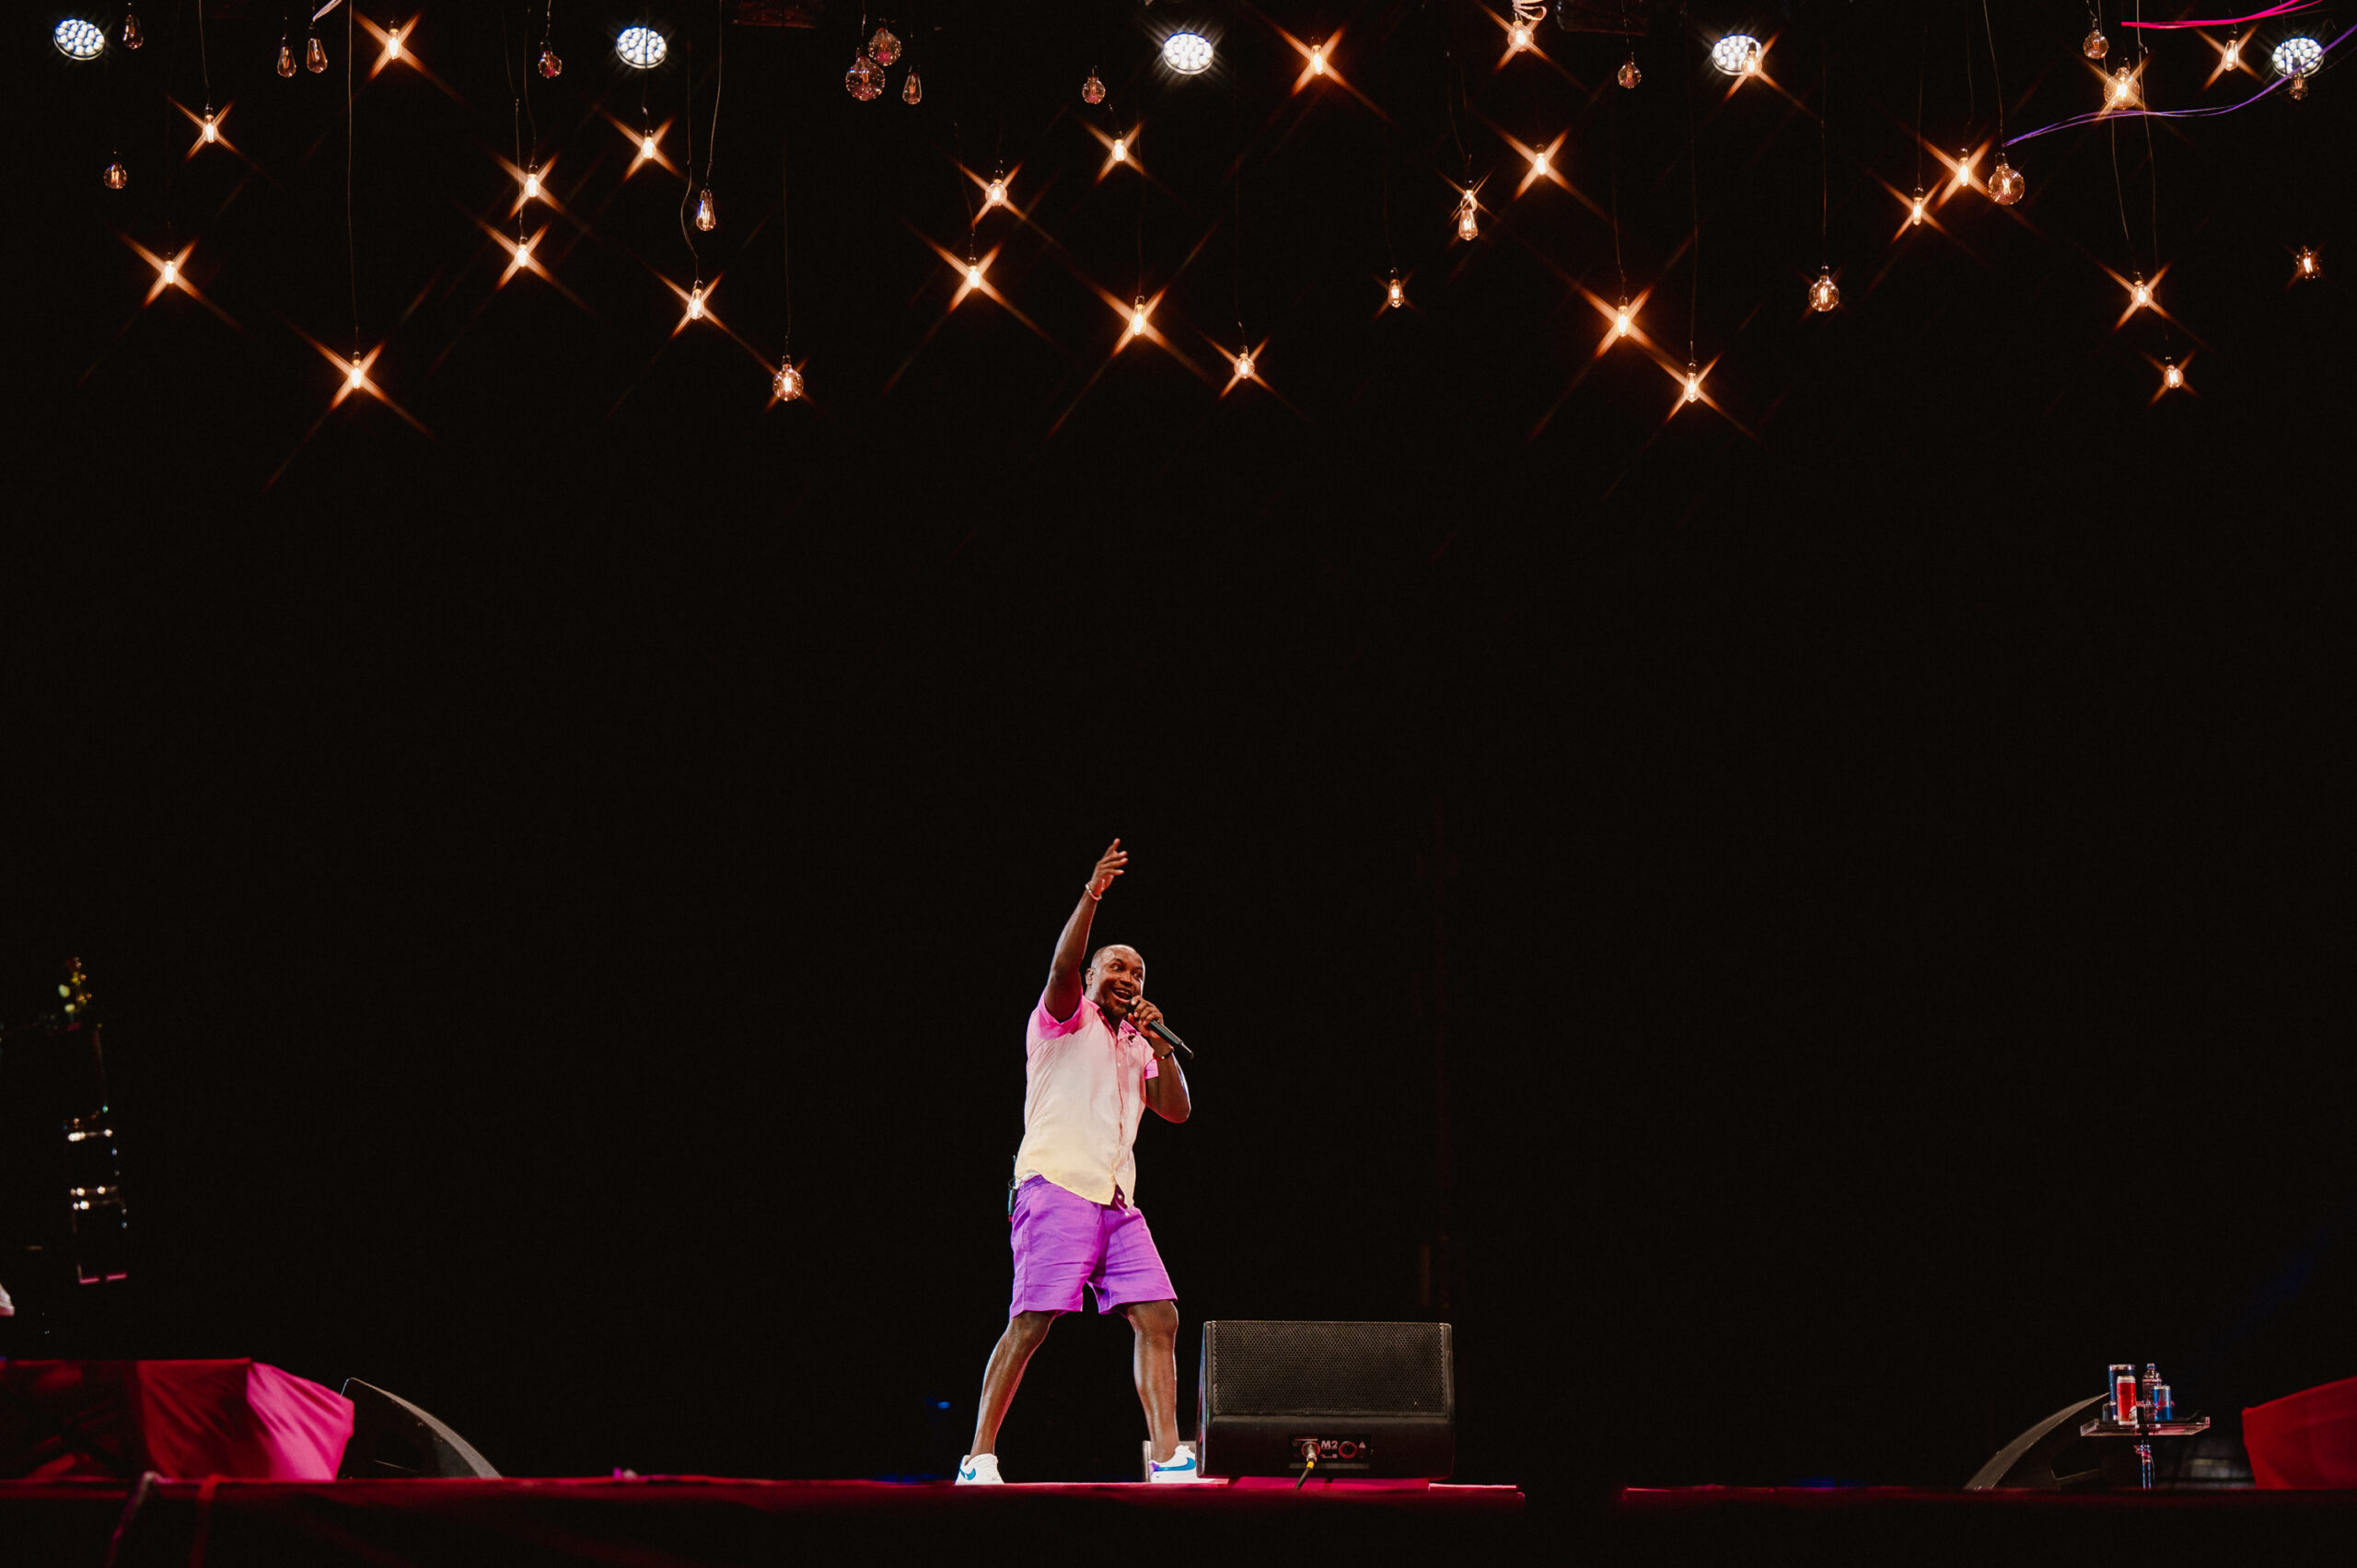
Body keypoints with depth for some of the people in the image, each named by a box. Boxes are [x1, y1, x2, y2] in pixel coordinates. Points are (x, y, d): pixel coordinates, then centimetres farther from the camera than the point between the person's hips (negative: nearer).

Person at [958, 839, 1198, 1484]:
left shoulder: (1136, 1048, 27)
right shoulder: (1066, 1019, 8)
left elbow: (1177, 1111, 18)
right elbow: (1062, 968, -12)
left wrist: (1160, 1046, 5)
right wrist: (1090, 898, -25)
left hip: (1116, 1200, 7)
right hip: (1056, 1185, -7)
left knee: (1159, 1318, -3)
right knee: (1031, 1323, -13)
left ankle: (1168, 1460, -1)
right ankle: (979, 1458, -9)